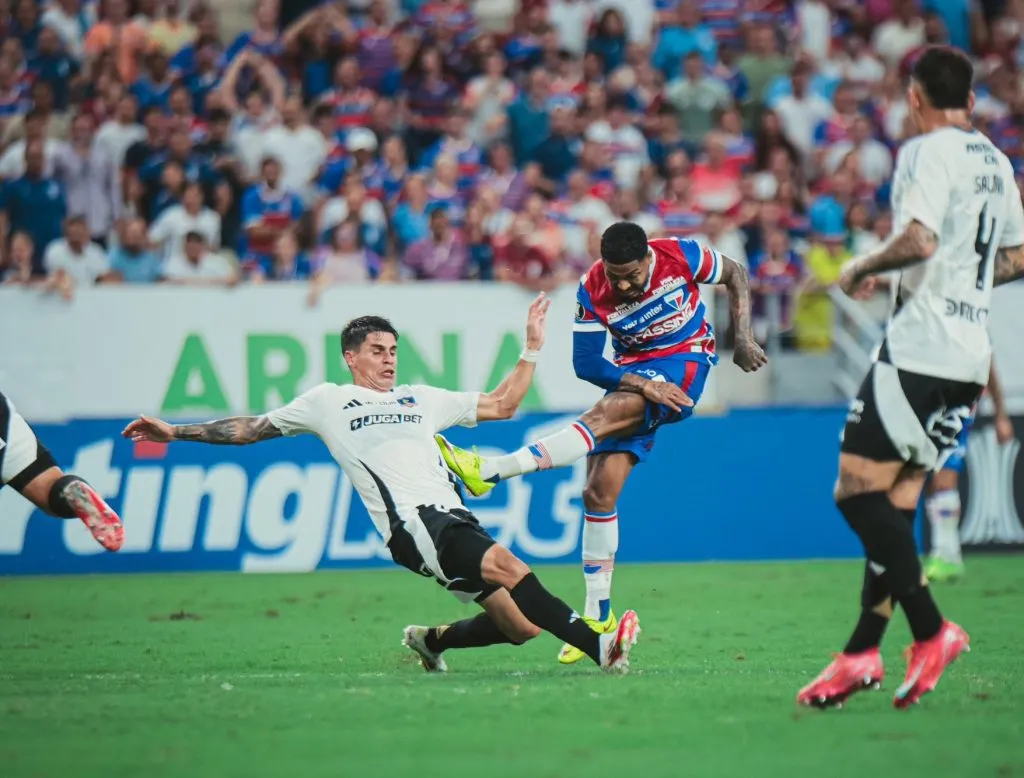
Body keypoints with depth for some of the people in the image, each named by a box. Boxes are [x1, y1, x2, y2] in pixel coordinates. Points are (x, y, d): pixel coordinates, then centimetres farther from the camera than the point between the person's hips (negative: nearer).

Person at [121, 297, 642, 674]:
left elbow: (501, 405, 32)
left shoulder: (422, 399, 28)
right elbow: (249, 429, 22)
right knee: (504, 564, -33)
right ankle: (597, 648, -42)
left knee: (521, 627, -10)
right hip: (411, 522, -6)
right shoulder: (328, 401, 16)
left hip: (454, 518, 6)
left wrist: (531, 349, 24)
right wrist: (176, 432, 18)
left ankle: (432, 640, 17)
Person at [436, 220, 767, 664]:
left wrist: (743, 338, -5)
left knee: (603, 415, -31)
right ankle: (597, 616, 0)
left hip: (685, 364, -4)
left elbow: (735, 275, 3)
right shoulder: (592, 292, -12)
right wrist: (642, 385, -23)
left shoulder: (680, 257, -16)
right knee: (599, 491, -7)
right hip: (635, 370, 4)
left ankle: (487, 472, -38)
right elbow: (586, 364, -10)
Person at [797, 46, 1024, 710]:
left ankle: (932, 631, -13)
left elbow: (919, 239, -23)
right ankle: (863, 652, 6)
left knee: (857, 490, -8)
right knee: (895, 505, 8)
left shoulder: (930, 152, -10)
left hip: (920, 349, -9)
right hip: (970, 354, 9)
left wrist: (862, 269, -8)